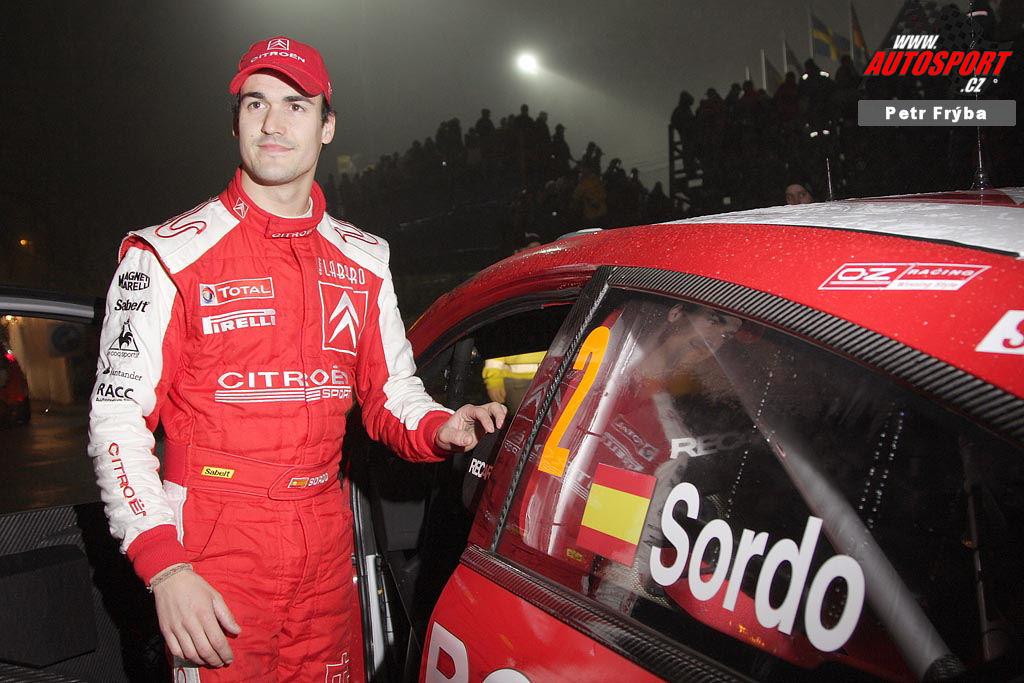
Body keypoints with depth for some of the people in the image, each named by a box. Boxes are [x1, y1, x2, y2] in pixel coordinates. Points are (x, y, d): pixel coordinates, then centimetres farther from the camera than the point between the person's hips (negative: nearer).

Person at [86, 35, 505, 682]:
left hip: (327, 547, 4)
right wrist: (164, 568, -18)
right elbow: (119, 417, -8)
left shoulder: (363, 260, 8)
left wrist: (440, 428, -11)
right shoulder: (169, 254, -5)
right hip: (214, 545, -4)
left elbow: (392, 393, 12)